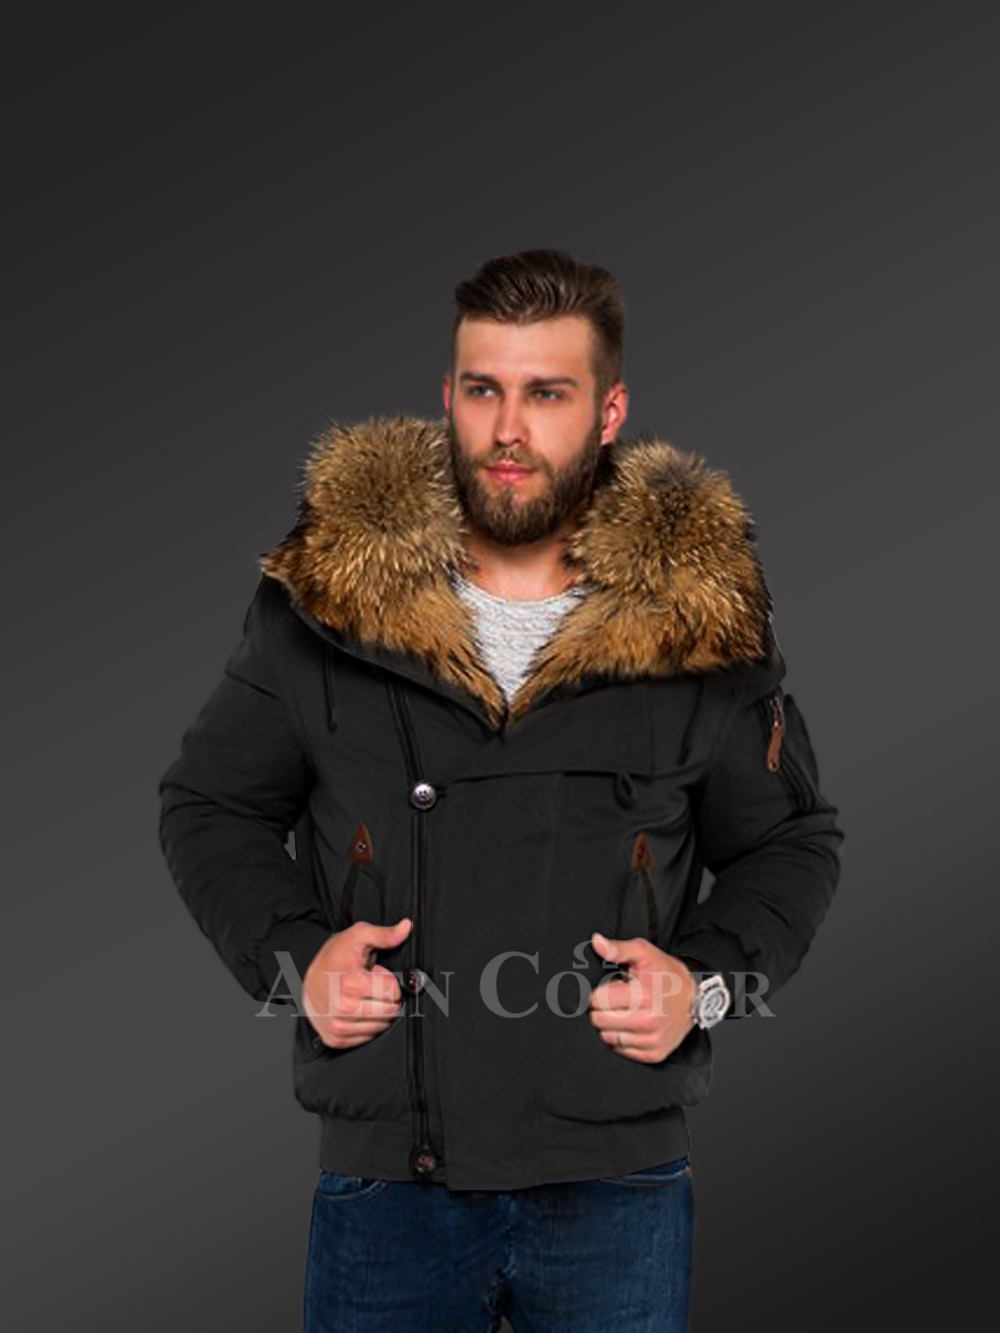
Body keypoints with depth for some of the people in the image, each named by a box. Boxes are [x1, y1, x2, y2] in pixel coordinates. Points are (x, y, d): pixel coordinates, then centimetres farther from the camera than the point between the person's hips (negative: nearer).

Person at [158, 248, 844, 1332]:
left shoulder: (698, 620, 0)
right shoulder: (322, 602, 0)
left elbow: (791, 844, 12)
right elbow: (208, 806, 11)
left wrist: (707, 980, -6)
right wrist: (293, 954, -6)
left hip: (617, 1191, 0)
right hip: (383, 1185, 0)